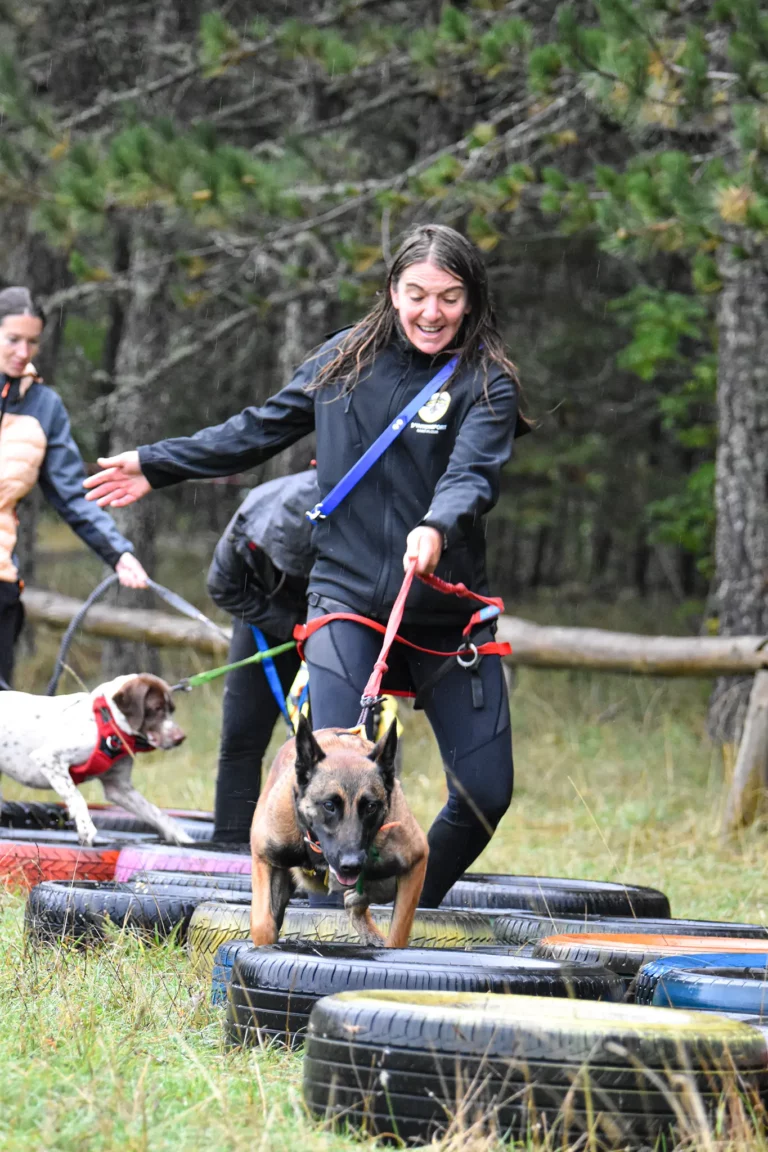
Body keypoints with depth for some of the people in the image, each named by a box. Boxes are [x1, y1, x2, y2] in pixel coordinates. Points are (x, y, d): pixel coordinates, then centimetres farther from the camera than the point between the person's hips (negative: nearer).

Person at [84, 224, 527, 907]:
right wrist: (156, 465, 24)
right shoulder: (346, 358, 6)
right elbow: (262, 430, 18)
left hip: (449, 612, 0)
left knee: (486, 793, -3)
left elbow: (473, 475, -20)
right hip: (348, 595, 0)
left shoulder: (487, 382, -3)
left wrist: (436, 530, -42)